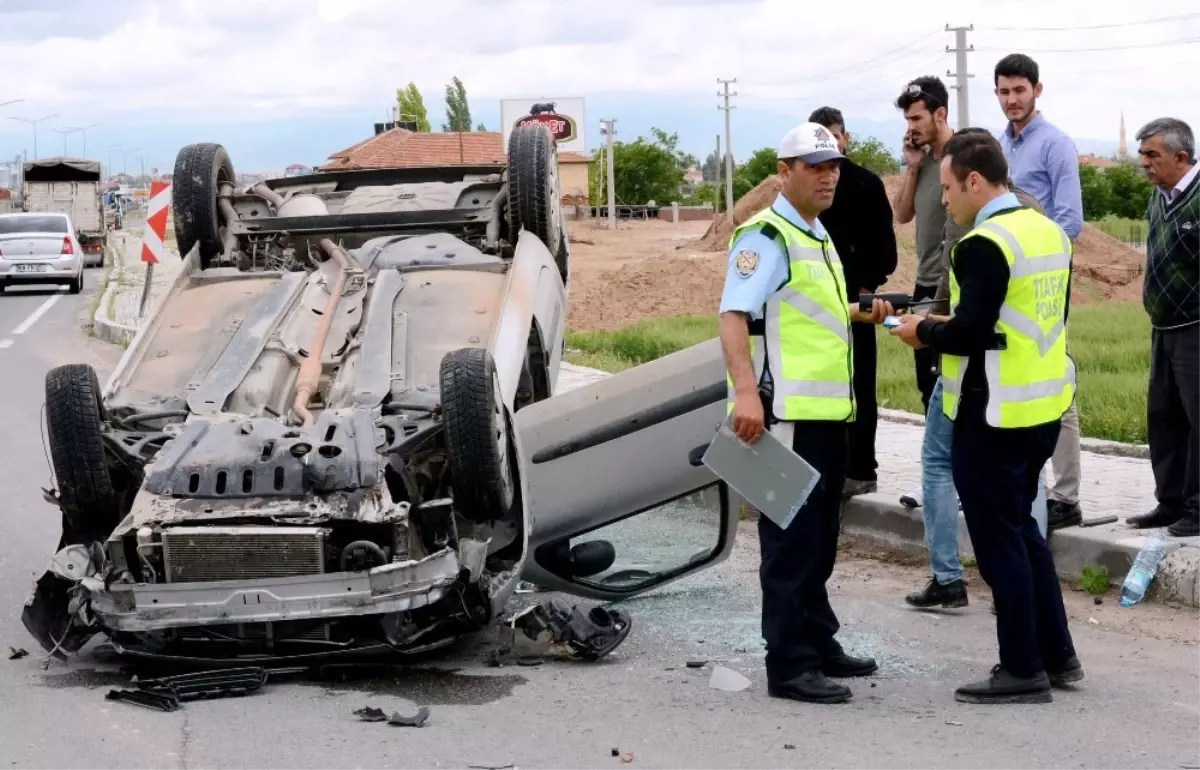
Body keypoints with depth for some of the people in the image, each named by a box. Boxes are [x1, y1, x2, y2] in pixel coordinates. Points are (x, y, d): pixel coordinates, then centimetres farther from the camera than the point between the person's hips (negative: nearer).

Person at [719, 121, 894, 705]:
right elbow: (734, 316, -24)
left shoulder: (817, 237, 18)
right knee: (791, 541, -7)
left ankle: (819, 645, 27)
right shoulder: (766, 236, -12)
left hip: (826, 412, 10)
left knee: (819, 541, 17)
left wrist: (860, 313, 17)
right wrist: (746, 392, -36)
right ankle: (788, 666, -3)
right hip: (785, 413, -10)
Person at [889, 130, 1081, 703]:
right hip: (1044, 405, 9)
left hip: (994, 414, -9)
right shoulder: (1050, 232, 9)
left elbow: (971, 333, -23)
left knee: (999, 539, 2)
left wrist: (924, 331, -5)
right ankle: (1056, 655, 25)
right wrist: (952, 326, 15)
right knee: (1021, 528, 20)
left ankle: (1023, 672, 8)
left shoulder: (984, 244, -19)